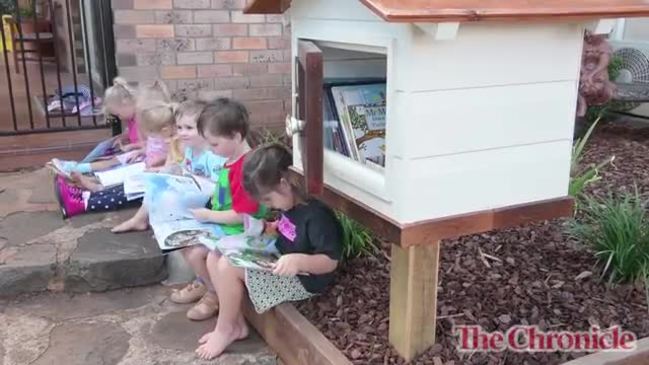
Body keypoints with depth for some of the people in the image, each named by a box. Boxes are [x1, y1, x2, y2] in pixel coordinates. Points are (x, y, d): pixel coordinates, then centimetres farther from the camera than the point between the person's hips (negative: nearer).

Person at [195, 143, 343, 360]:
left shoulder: (317, 214, -26)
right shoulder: (292, 203, 1)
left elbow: (330, 262, -25)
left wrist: (300, 261, -42)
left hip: (302, 279, -10)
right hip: (279, 265, 10)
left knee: (229, 267, -22)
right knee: (215, 258, 1)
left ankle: (226, 329, 0)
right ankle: (236, 322, 7)